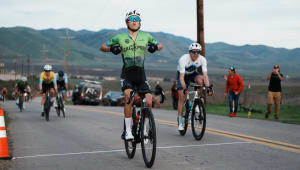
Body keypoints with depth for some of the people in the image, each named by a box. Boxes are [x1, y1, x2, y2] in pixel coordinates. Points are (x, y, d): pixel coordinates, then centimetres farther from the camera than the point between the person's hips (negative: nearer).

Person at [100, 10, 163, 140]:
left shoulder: (146, 36, 7)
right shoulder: (120, 37, 4)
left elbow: (160, 46, 19)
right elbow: (102, 47, 11)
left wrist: (154, 47, -5)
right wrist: (112, 48, -11)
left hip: (141, 75, 2)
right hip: (127, 75, -2)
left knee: (148, 102, -11)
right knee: (129, 97, -26)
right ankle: (128, 130, -18)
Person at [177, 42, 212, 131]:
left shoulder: (202, 59, -25)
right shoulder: (183, 59, -34)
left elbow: (205, 75, -31)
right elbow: (182, 77, -39)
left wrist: (208, 87, -45)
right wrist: (184, 88, -53)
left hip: (193, 73, 3)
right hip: (182, 74, -2)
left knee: (201, 81, -32)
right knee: (182, 97, -11)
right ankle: (180, 122, -2)